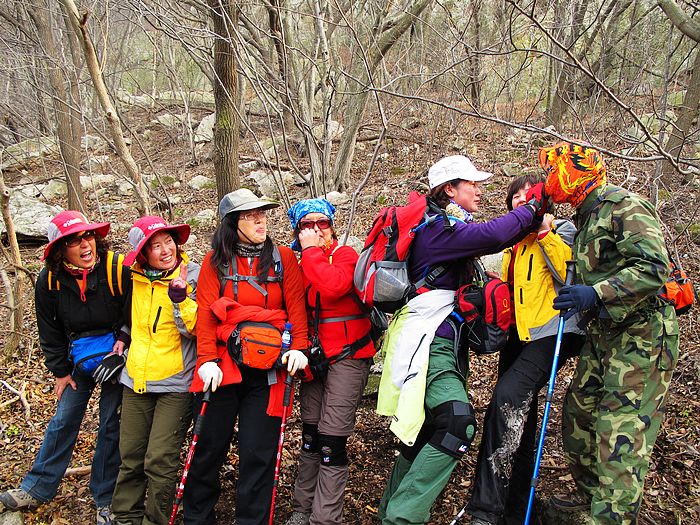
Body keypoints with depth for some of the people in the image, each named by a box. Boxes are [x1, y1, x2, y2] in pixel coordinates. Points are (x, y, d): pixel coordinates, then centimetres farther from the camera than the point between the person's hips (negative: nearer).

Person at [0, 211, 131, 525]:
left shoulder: (119, 269, -22)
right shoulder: (50, 281, -10)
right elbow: (50, 331, 2)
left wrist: (124, 340, -17)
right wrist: (60, 370, 3)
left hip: (117, 355, -3)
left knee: (111, 425, 3)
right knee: (63, 421, 9)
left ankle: (105, 499, 16)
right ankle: (37, 489, 24)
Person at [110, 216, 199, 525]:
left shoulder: (193, 276, -10)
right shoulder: (135, 277, 5)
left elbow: (194, 329, -16)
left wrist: (180, 297, -27)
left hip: (175, 384, -5)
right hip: (135, 381, 5)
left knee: (160, 461, -5)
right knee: (130, 457, 14)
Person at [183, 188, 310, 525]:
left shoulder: (283, 258, 7)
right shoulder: (215, 261, 6)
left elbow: (296, 305, 1)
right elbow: (205, 311, -1)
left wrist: (298, 347, -13)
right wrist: (207, 359, -12)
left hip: (267, 370, 0)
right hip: (222, 365, 0)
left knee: (258, 453, 3)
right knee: (208, 446, 7)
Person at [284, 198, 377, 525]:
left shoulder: (345, 255, -7)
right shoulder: (300, 264, 10)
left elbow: (333, 286, -28)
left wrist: (312, 250, -18)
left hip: (347, 355, -6)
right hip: (315, 356, 6)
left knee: (331, 441, -7)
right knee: (310, 435, 14)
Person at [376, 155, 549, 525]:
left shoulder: (449, 226, 20)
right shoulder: (437, 226, -13)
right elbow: (492, 236, -27)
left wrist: (534, 217, 10)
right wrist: (534, 206, -14)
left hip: (441, 343, 11)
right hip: (427, 342, -10)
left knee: (423, 431, 13)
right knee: (457, 424, -24)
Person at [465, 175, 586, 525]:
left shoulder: (562, 231, 1)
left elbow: (570, 274, -18)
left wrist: (545, 232, -18)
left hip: (551, 331, -8)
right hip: (517, 334, 8)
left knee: (508, 396, -26)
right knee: (518, 419, 11)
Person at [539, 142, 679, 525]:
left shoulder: (624, 207, -15)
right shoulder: (587, 218, 16)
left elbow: (653, 268, -26)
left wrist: (595, 294, -33)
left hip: (642, 334, -10)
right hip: (606, 334, 10)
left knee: (621, 430, -9)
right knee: (580, 411, 15)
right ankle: (591, 493, 32)